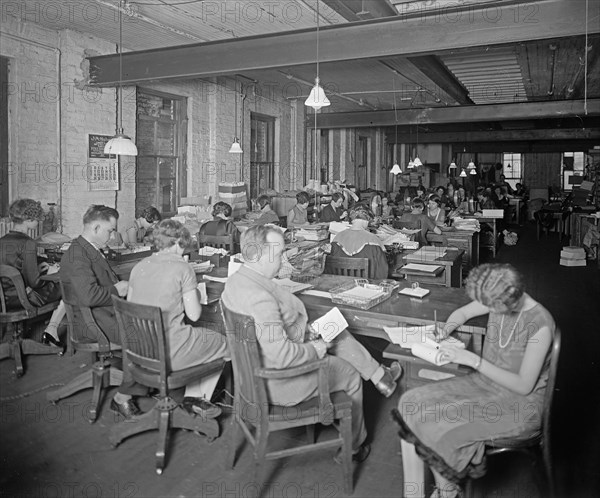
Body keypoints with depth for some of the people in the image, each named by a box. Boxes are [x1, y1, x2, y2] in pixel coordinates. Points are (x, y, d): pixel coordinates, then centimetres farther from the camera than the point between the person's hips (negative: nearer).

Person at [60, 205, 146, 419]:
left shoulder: (92, 250, 15)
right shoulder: (76, 255, -18)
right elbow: (89, 296, -28)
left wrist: (122, 285, 4)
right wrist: (117, 291, -13)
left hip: (111, 311, 10)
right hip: (94, 320, -10)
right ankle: (122, 398, -7)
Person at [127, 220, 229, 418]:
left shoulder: (139, 266, 6)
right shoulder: (182, 268, -11)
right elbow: (194, 314, -10)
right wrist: (195, 296, 12)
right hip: (168, 353, -7)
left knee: (196, 336, 29)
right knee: (222, 342, 15)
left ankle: (193, 396, 23)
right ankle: (198, 397, 26)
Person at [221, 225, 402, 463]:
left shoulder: (236, 280, -5)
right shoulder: (260, 297, -36)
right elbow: (282, 355, -35)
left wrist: (305, 332, 4)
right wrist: (314, 350, -17)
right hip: (279, 382, -9)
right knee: (352, 376, 13)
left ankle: (379, 375, 30)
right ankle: (355, 446, 36)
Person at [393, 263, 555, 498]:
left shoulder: (540, 325, -23)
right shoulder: (498, 301, -5)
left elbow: (523, 386, -19)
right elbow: (462, 313, 15)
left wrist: (473, 360, -22)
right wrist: (445, 330, -6)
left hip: (520, 402, -7)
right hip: (486, 382, 7)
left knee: (440, 425, -23)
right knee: (411, 402, -12)